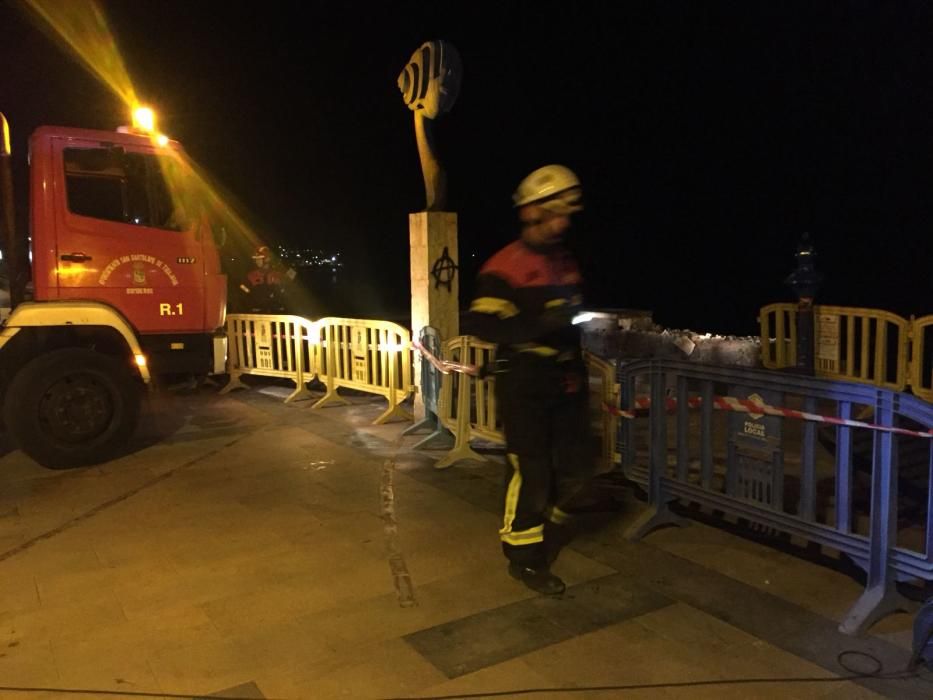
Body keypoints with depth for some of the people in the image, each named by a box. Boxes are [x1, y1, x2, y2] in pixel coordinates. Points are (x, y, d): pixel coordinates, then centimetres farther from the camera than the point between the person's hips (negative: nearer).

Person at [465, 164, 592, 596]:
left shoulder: (565, 263, 14)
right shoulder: (506, 266, -11)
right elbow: (481, 323, -20)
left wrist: (578, 320, 11)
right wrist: (538, 325, -28)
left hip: (565, 379, 8)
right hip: (524, 383, -7)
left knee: (574, 467, 11)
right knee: (529, 470, -2)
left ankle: (543, 522, 38)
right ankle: (524, 558, 16)